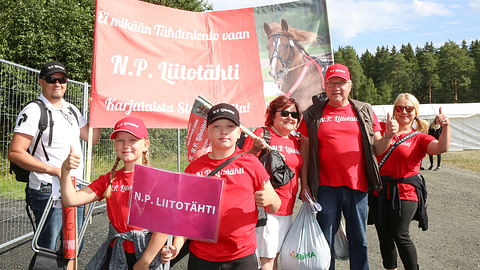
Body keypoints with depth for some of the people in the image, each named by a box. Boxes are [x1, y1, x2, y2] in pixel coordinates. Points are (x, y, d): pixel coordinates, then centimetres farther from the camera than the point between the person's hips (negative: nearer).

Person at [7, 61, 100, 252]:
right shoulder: (33, 111, -11)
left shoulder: (71, 110, 13)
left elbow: (92, 138, 20)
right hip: (47, 192, -7)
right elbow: (15, 153, -17)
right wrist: (54, 170, -22)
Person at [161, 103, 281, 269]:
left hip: (243, 257, 0)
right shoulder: (194, 169, 1)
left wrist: (269, 200, -17)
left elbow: (275, 208, 5)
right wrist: (176, 246, -9)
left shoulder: (250, 163, 0)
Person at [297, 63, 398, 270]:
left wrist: (388, 137, -11)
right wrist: (304, 184, -1)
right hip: (326, 187, -1)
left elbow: (377, 149, 11)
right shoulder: (313, 114, 5)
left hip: (357, 185, 2)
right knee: (325, 239, 6)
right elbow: (305, 151, 5)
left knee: (359, 240, 11)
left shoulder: (364, 111, 10)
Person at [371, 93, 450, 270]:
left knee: (400, 236, -5)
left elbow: (441, 148, -14)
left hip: (405, 193, -3)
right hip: (380, 192, 3)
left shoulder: (419, 138, 3)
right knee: (384, 237, 12)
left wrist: (445, 127, -27)